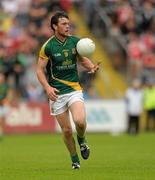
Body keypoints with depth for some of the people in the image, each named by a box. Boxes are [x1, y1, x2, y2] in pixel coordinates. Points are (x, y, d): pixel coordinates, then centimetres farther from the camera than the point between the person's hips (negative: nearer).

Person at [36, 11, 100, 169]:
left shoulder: (75, 41, 1)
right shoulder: (48, 46, -9)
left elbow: (83, 59, 15)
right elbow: (39, 70, -5)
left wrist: (91, 67, -6)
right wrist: (47, 88, -18)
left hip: (74, 89, 1)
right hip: (56, 93, -1)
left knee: (80, 121, -22)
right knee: (66, 130, 0)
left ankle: (82, 140, 11)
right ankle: (75, 160, 20)